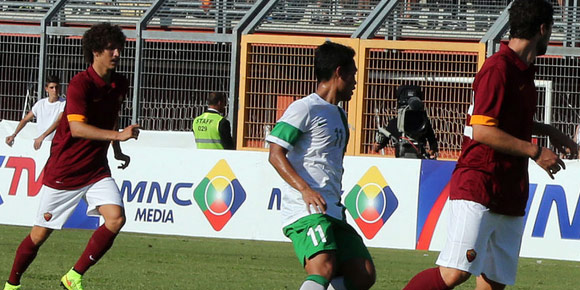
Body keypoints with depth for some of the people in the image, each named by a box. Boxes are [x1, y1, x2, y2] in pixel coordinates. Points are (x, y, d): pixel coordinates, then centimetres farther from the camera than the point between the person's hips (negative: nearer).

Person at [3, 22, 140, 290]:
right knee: (40, 234, 3)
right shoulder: (80, 84, -19)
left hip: (96, 170, 5)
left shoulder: (120, 85, 4)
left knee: (116, 218, -17)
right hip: (63, 172, -5)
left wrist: (117, 151, 18)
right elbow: (77, 127, -30)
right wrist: (118, 135, -36)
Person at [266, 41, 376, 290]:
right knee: (324, 270, -29)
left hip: (333, 212, 9)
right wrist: (305, 189, -23)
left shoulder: (338, 114, 25)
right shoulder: (305, 108, -4)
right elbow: (276, 154, -12)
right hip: (305, 210, -9)